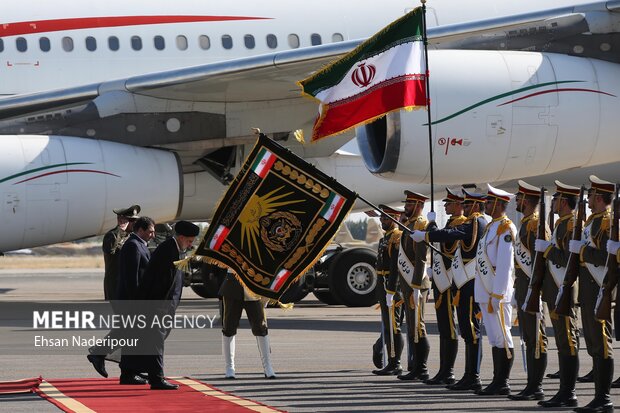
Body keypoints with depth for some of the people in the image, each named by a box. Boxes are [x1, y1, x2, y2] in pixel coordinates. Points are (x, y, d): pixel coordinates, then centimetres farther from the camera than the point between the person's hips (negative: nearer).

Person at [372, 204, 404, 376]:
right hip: (384, 285, 10)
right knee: (388, 327, 12)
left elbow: (396, 268, -20)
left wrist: (390, 292, -23)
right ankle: (392, 364, 16)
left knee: (392, 326, -8)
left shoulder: (397, 238, -14)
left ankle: (395, 365, -6)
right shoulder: (386, 238, 18)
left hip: (391, 286, -10)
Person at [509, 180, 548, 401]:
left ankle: (536, 388, -6)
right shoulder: (526, 222, 18)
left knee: (536, 338, -7)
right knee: (529, 338, 11)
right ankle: (532, 386, 15)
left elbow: (542, 256, -19)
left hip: (531, 285, -11)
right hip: (523, 286, 11)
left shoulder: (536, 223, -13)